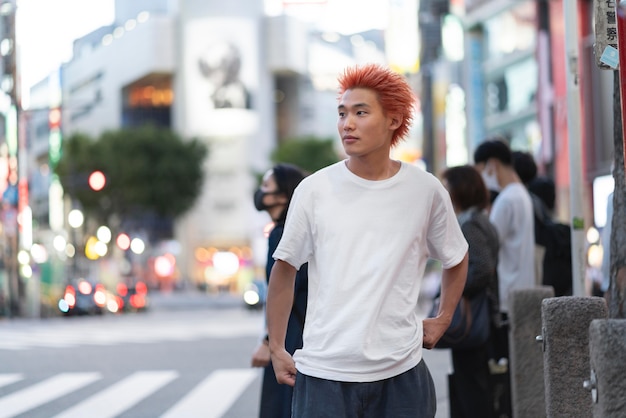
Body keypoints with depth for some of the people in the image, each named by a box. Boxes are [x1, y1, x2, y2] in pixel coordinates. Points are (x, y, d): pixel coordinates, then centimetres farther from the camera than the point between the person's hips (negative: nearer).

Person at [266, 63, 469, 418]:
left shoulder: (426, 190, 2)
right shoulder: (314, 190, -1)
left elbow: (456, 259, 19)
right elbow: (285, 269, 8)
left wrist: (442, 320, 14)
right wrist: (277, 349, 7)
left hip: (402, 371, 1)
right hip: (324, 372, -1)